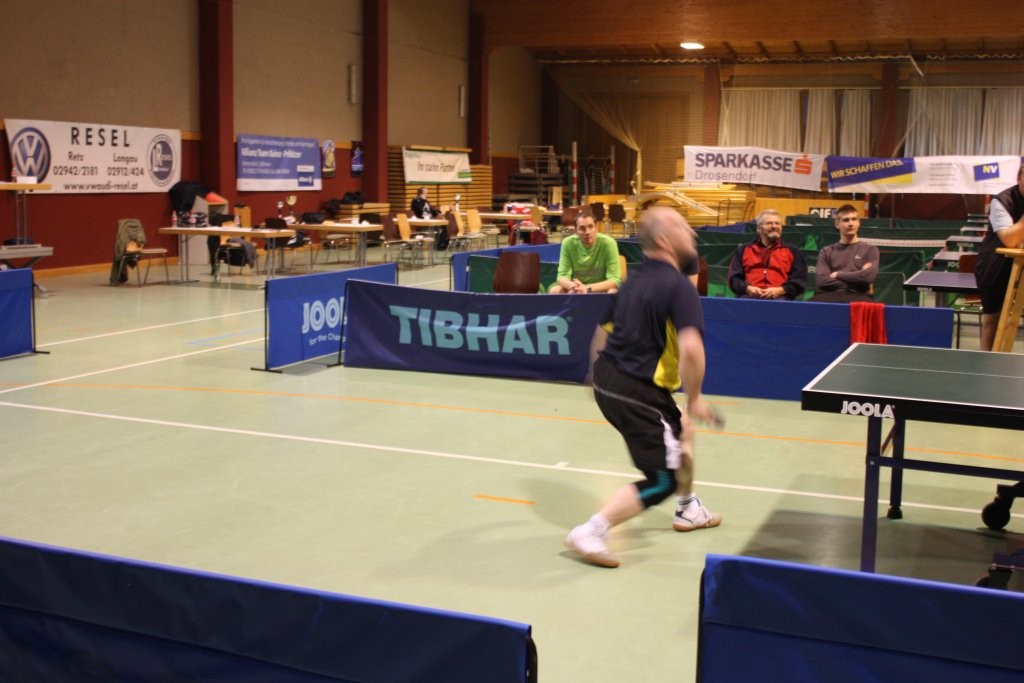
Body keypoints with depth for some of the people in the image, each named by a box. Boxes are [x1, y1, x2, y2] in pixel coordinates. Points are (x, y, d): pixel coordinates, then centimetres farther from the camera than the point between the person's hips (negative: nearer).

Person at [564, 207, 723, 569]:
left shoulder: (634, 280, 10)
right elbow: (691, 348, -30)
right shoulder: (680, 287, -16)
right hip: (637, 393, -9)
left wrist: (598, 375, 32)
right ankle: (591, 533, -3)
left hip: (607, 379, 10)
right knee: (662, 481, -1)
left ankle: (688, 510, 47)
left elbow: (602, 332, 19)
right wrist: (694, 399, -17)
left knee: (681, 432, 30)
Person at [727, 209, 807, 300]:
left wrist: (780, 290, -7)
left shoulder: (792, 251, 22)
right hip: (749, 296, 0)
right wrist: (747, 288, -7)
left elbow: (799, 280, 11)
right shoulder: (743, 250, 23)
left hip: (779, 297, 0)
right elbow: (734, 277, 14)